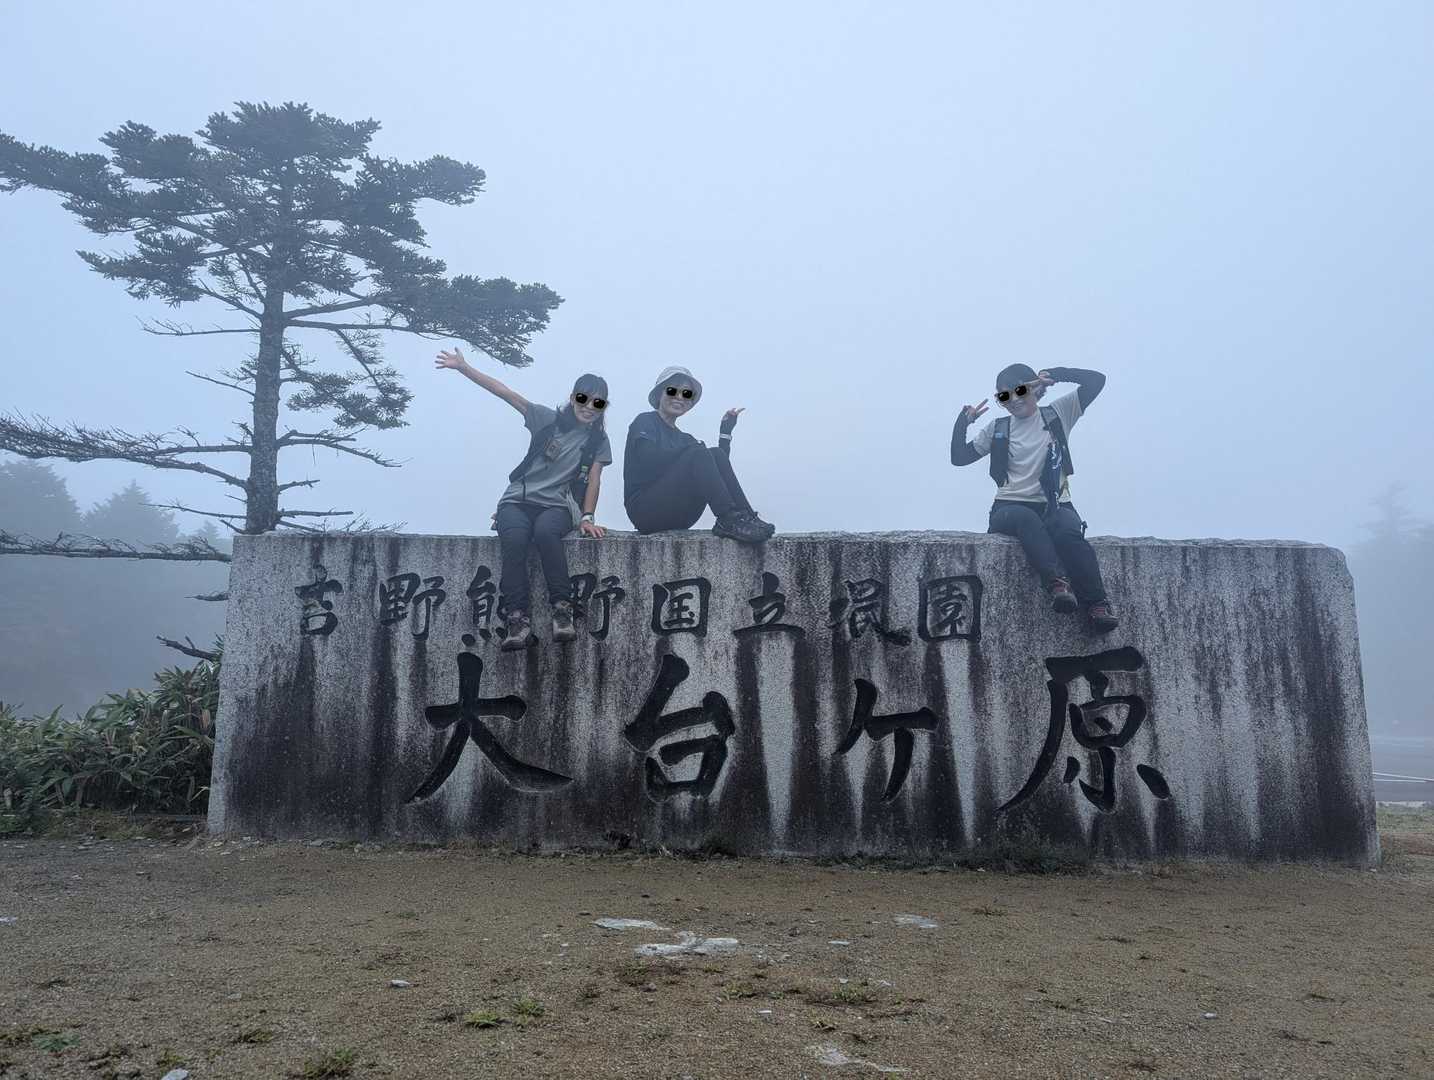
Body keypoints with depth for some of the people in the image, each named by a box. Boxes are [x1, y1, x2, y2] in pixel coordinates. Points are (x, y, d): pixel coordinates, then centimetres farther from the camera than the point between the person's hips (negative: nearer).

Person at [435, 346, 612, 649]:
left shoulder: (598, 439, 10)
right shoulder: (548, 419, 6)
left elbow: (594, 480, 4)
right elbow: (506, 393, 1)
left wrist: (587, 518, -10)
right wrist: (463, 367, -5)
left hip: (557, 506, 0)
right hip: (518, 501, 0)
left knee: (544, 531, -37)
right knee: (515, 538, -34)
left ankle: (562, 610, -34)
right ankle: (519, 620, -36)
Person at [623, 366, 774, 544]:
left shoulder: (683, 438, 22)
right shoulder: (645, 422, 3)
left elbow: (716, 469, 10)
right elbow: (650, 458, -18)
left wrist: (726, 431, 6)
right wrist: (695, 447, -11)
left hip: (677, 519, 6)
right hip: (645, 509, -6)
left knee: (717, 454, -11)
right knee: (698, 454, -23)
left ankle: (746, 517, -24)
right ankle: (729, 521, -31)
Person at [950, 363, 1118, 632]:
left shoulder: (1058, 413, 13)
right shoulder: (998, 429, 17)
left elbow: (1096, 380, 5)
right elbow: (958, 457, 15)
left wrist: (1056, 374, -6)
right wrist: (963, 422, 3)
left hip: (1054, 506, 0)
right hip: (1010, 507, 1)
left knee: (1069, 531, -35)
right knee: (1026, 519, -37)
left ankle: (1097, 604, -38)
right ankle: (1057, 583, -52)